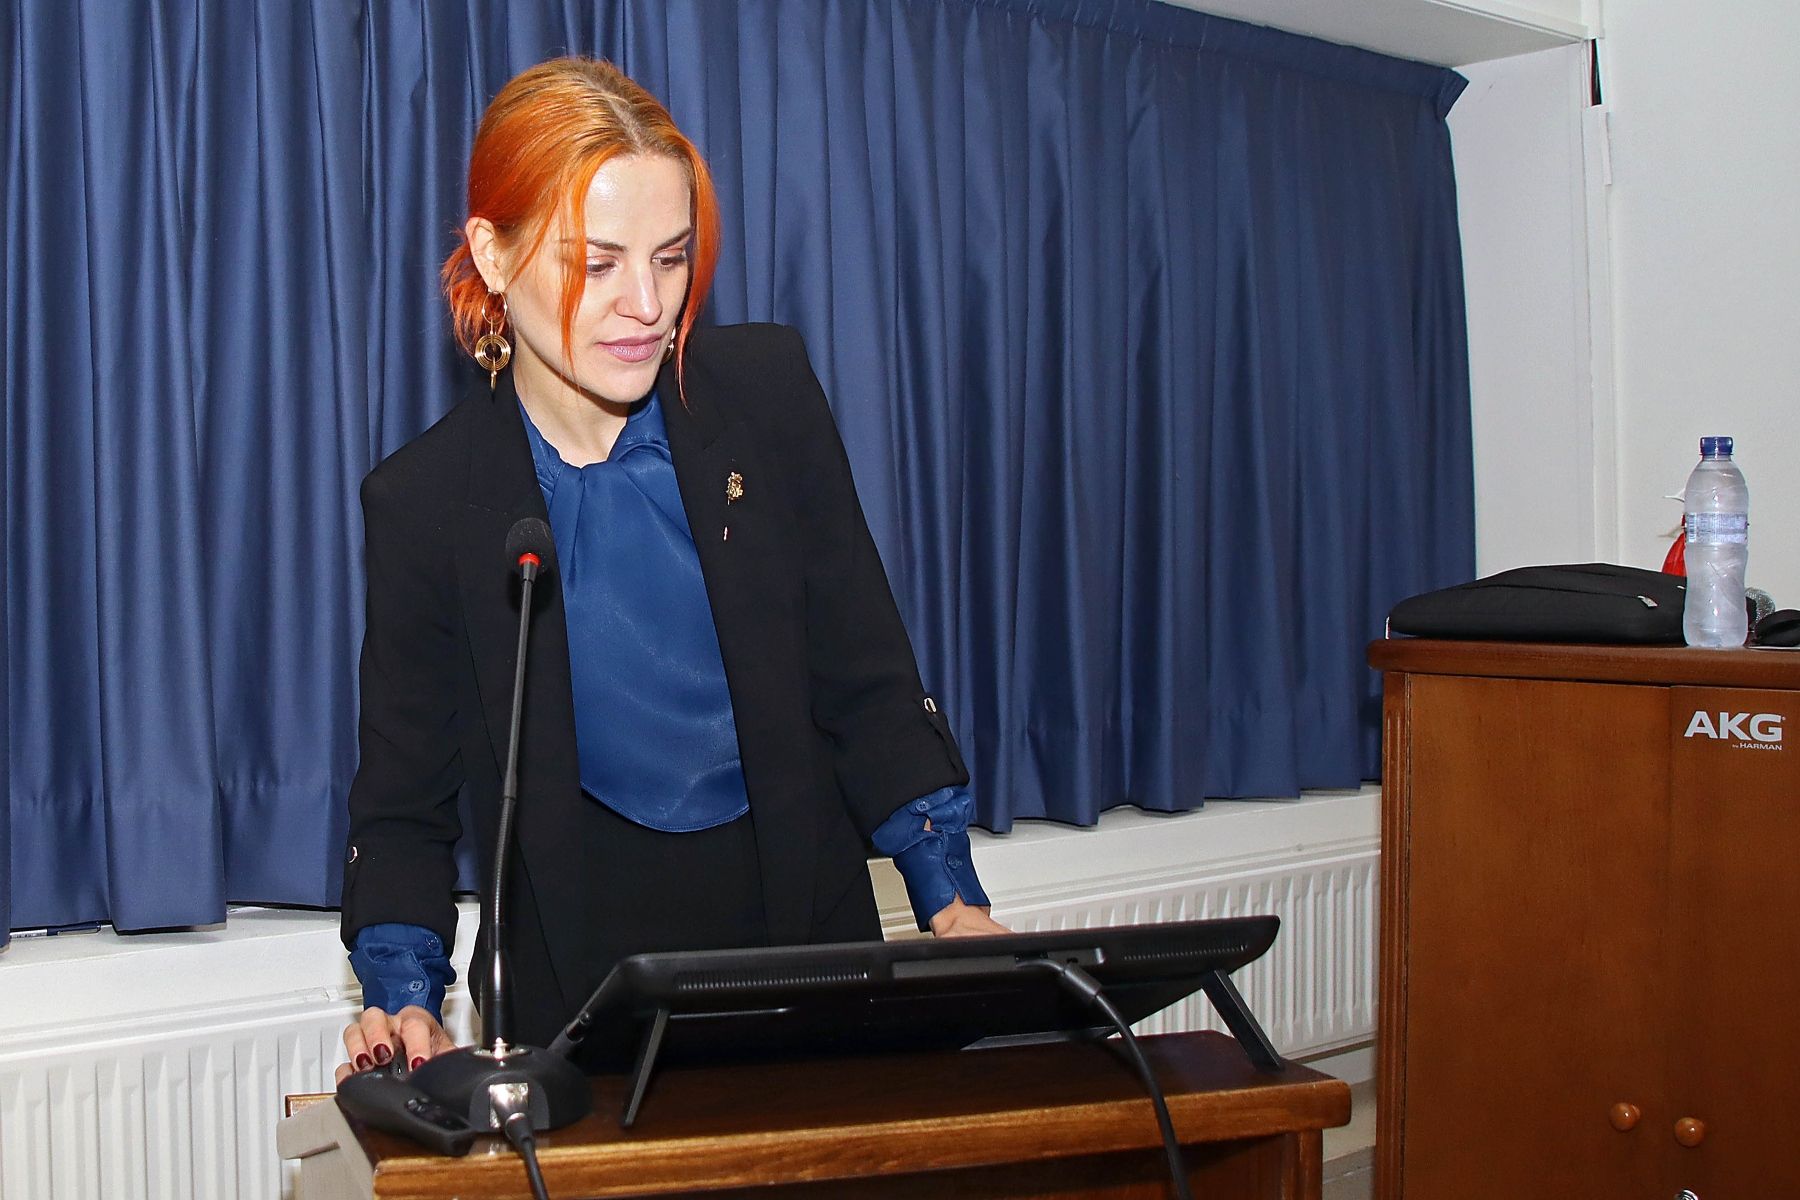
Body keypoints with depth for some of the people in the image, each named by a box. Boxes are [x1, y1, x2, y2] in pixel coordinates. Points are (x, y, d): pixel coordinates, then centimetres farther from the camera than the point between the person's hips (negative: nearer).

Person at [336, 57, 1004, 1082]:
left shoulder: (769, 392, -6)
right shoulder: (425, 500, -9)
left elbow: (867, 680, -1)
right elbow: (404, 802, -2)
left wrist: (951, 900, -9)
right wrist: (407, 995, -19)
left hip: (806, 922, 2)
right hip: (578, 975, -1)